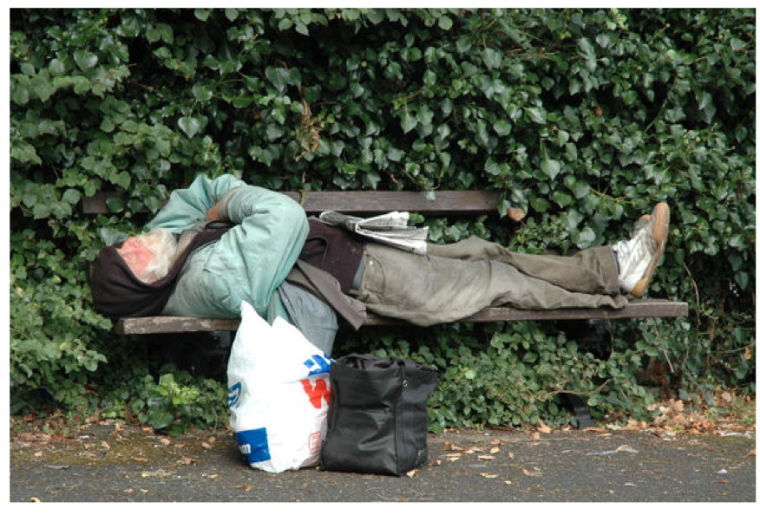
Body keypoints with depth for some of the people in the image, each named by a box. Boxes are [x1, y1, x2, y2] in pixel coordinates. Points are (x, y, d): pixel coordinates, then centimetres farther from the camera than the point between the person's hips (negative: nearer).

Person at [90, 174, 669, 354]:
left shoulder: (169, 233, -4)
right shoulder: (211, 279, -31)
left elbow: (203, 189, 13)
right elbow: (284, 214, -36)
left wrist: (220, 200, -7)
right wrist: (232, 200, -19)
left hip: (348, 247, 9)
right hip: (361, 280, -9)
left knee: (481, 252, 12)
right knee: (500, 282, 4)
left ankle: (610, 268, 23)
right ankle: (614, 281, 22)